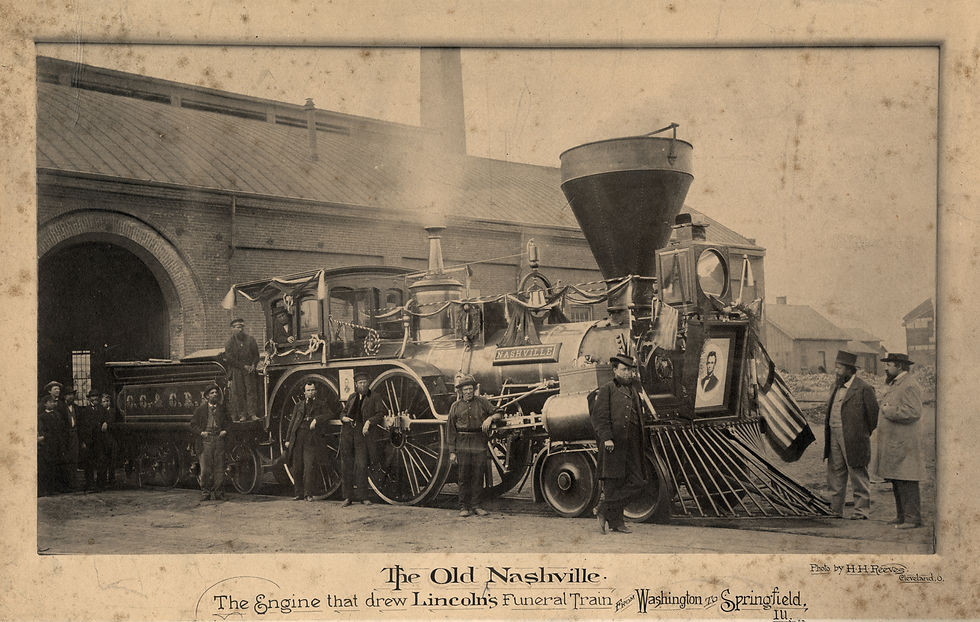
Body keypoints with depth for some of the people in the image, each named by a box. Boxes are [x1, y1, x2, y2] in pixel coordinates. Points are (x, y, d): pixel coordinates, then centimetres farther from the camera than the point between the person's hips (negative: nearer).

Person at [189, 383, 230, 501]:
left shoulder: (222, 409, 14)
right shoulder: (200, 409, 8)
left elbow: (228, 422, 20)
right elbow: (193, 423, 10)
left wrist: (225, 431, 1)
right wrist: (201, 432, -5)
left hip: (219, 439, 2)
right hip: (206, 440, -2)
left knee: (219, 467, -1)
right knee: (205, 468, -4)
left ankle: (216, 491, 6)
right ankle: (205, 491, 7)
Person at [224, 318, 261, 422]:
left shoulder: (250, 339, 8)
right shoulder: (230, 342, 1)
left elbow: (256, 355, 11)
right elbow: (230, 359, -4)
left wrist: (253, 365, -7)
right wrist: (243, 366, -10)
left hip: (250, 370, 1)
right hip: (236, 371, -1)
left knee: (251, 391, -4)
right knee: (239, 392, -3)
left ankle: (252, 414, -5)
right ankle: (242, 415, 0)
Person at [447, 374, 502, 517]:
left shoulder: (482, 402, 8)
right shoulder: (455, 406, 7)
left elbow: (499, 414, 12)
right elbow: (451, 430, 7)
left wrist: (490, 418, -12)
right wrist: (452, 451, 2)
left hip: (480, 444, 1)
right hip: (463, 445, -1)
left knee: (478, 476, 2)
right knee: (464, 477, 1)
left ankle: (476, 505, 11)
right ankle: (464, 507, 8)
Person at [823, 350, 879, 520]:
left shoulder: (863, 388, -9)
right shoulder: (836, 386, 14)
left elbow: (873, 413, -5)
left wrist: (864, 434, 1)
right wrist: (828, 431, 14)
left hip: (853, 440, -7)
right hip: (834, 437, 7)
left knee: (858, 477, 2)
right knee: (835, 474, 11)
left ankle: (862, 512, 10)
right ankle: (835, 511, 20)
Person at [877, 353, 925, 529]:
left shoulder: (910, 386, -14)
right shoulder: (893, 384, 18)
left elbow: (914, 412, -23)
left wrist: (889, 410, -17)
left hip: (904, 444, -10)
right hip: (892, 442, 10)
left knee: (906, 482, -7)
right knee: (896, 482, 13)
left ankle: (912, 518, -3)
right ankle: (902, 516, 19)